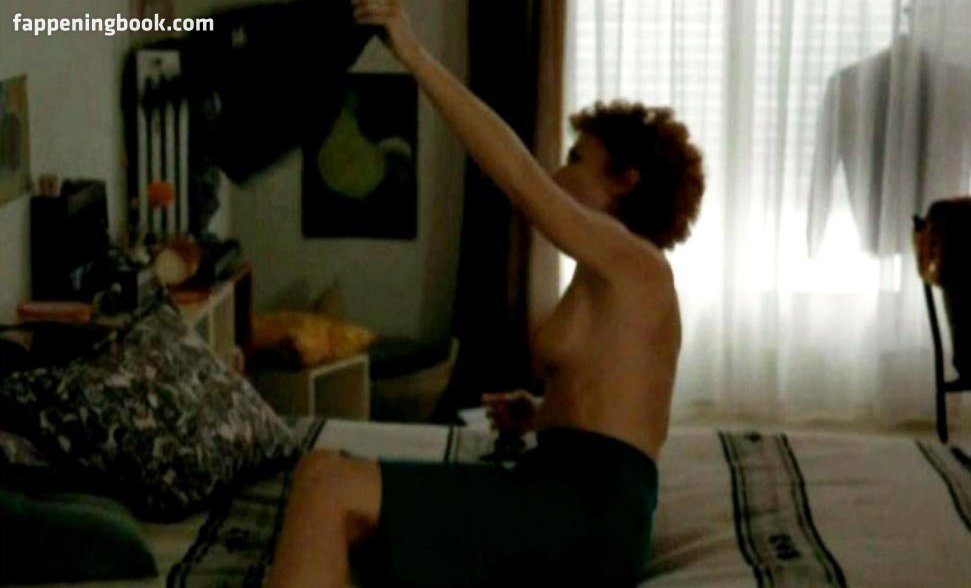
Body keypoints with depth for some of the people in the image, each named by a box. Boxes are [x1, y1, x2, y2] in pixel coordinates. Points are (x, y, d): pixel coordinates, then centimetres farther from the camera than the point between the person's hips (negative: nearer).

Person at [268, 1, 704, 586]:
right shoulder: (618, 284, 25)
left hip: (584, 511, -10)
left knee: (328, 484, -23)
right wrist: (542, 416, 15)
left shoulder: (634, 264, -3)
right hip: (576, 504, 10)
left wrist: (415, 55, -15)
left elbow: (519, 175, -16)